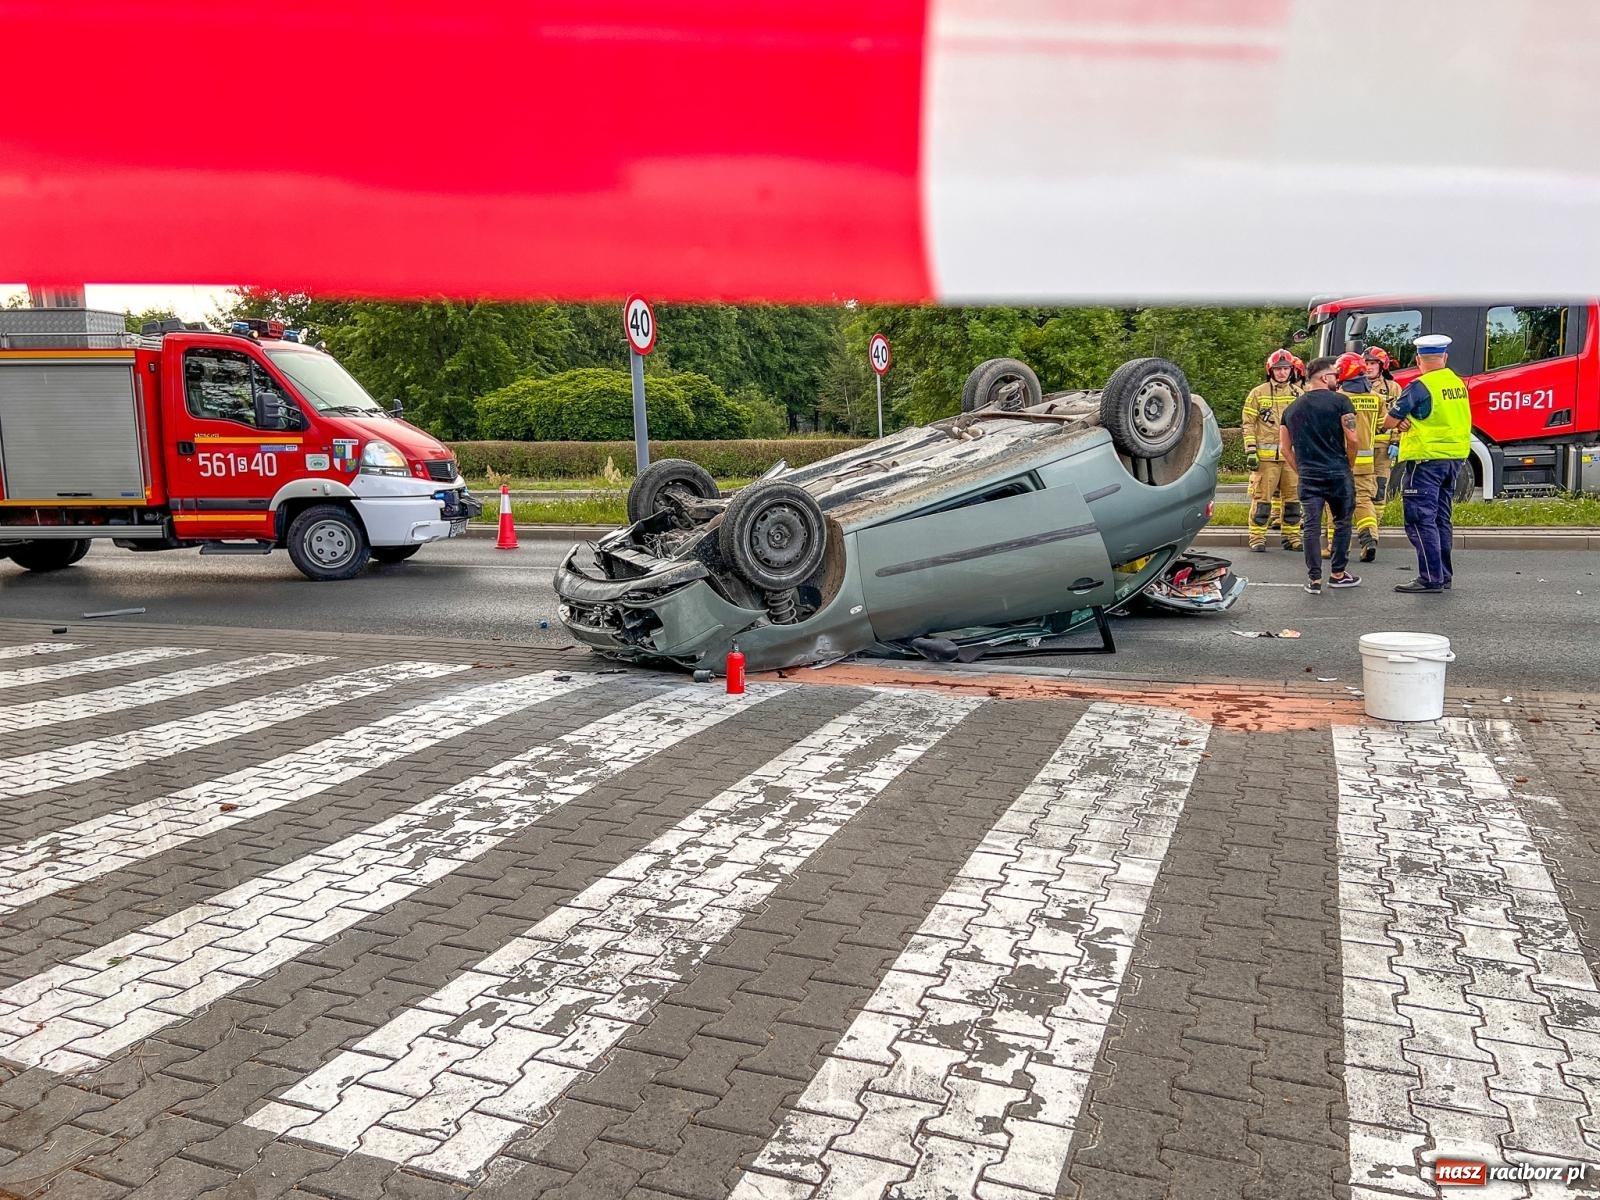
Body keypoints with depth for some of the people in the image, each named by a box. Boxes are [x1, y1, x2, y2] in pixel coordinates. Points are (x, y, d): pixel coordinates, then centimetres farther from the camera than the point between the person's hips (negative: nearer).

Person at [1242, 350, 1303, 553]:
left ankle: (1292, 536, 17)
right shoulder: (1258, 393, 3)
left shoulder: (1299, 394, 13)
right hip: (1266, 455, -4)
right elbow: (1249, 424, 0)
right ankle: (1257, 538, 2)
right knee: (1262, 498, -4)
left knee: (1293, 497, 7)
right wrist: (1250, 450, -7)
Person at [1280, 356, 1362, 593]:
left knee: (1311, 526, 3)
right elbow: (1353, 439, -9)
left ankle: (1314, 578, 1)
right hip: (1338, 473, -3)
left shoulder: (1291, 409, 13)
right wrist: (1349, 466, 6)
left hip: (1308, 476, 3)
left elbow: (1285, 448, 12)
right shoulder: (1340, 401, -4)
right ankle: (1338, 574, 19)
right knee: (1342, 523, 13)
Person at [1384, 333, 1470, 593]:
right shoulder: (1458, 384, 10)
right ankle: (1444, 575, 21)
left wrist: (1399, 422, 9)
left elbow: (1389, 421, -12)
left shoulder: (1419, 386, -15)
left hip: (1426, 458, -8)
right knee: (1442, 518, 15)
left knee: (1420, 519, -6)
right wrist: (1409, 422, -1)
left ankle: (1431, 578, -9)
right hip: (1455, 457, 8)